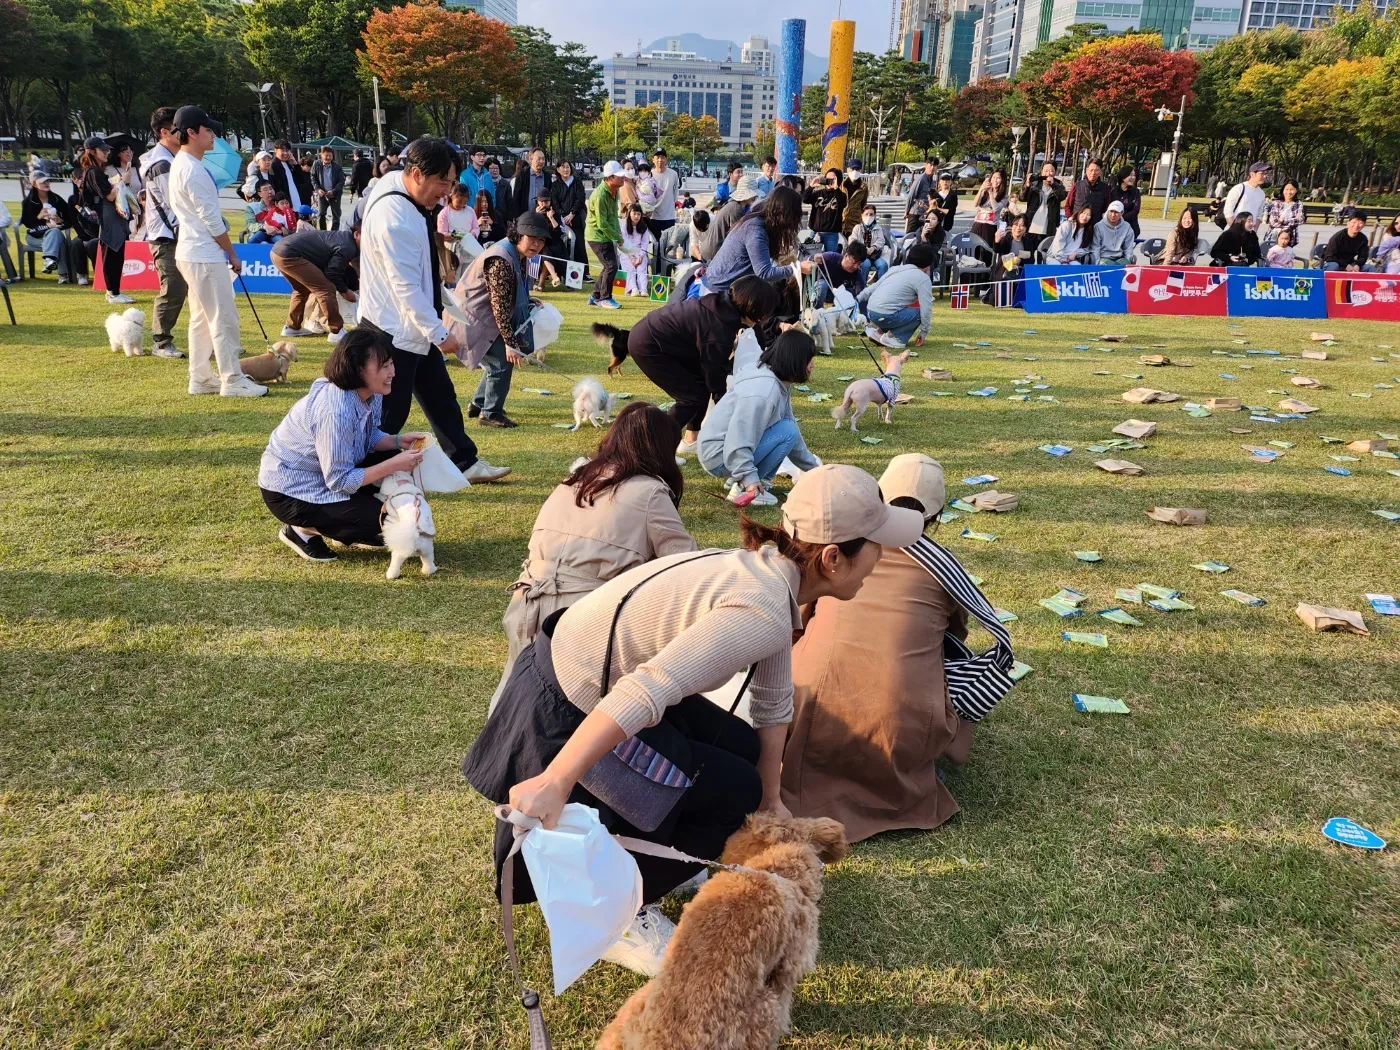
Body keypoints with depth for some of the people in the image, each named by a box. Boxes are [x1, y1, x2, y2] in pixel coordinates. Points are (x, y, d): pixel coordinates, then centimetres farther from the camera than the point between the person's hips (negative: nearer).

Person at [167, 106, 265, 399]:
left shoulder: (180, 164, 15)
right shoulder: (193, 170, -17)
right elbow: (211, 219, -18)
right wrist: (232, 254, -8)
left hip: (191, 252, 10)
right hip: (205, 256, -10)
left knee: (201, 318, 13)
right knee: (224, 317, -6)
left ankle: (200, 378, 18)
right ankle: (232, 380, -3)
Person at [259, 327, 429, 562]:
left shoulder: (371, 394, -8)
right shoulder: (335, 411, -35)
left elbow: (369, 436, 10)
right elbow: (339, 481, -29)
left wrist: (398, 441, -11)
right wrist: (394, 465, -31)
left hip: (332, 471, 9)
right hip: (290, 490, -9)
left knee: (391, 457, -6)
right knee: (374, 517, -20)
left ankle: (355, 531, 10)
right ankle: (302, 530, 2)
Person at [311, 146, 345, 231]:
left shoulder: (337, 166, -6)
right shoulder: (317, 165, -2)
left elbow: (342, 181, -6)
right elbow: (313, 178, 4)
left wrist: (333, 191, -17)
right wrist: (318, 189, -11)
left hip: (335, 195, 0)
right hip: (322, 194, 0)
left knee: (336, 216, 6)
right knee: (320, 215, -7)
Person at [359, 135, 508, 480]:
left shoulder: (412, 201, 5)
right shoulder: (393, 217, -25)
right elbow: (406, 287, -25)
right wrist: (440, 333, -22)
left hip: (415, 328, 10)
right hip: (392, 332, -10)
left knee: (441, 396, 17)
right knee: (391, 411, 0)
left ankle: (465, 462, 29)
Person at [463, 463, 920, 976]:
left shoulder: (769, 573, 1)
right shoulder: (762, 611, -29)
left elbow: (772, 703, 11)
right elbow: (645, 694, -38)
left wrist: (771, 800, 17)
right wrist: (554, 784, -39)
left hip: (591, 674, 9)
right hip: (565, 716, -9)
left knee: (743, 749, 11)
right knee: (734, 789, -4)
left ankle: (669, 860, 31)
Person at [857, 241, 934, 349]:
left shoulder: (895, 269, 18)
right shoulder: (923, 278, -3)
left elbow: (873, 287, 20)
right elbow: (926, 308, -7)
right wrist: (923, 332, 4)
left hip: (870, 312, 8)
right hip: (885, 316, -8)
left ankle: (880, 331, 13)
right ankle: (891, 336, -5)